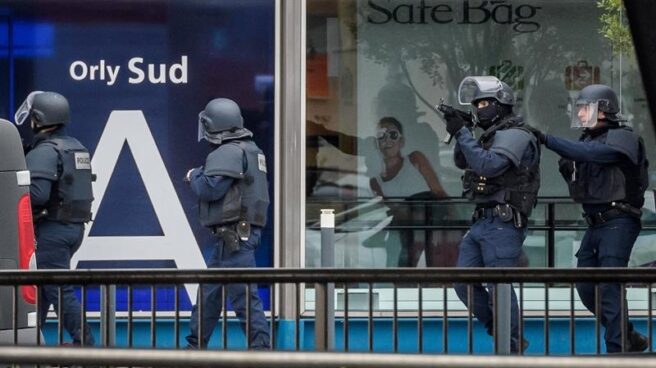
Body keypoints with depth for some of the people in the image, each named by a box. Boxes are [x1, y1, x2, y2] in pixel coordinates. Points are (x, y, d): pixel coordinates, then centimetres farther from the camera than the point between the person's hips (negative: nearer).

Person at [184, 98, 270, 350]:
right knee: (209, 290, 17)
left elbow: (210, 189, -22)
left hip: (235, 236, -11)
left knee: (243, 294, -11)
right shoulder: (248, 149, 18)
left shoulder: (230, 153, -15)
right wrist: (200, 176, 13)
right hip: (233, 234, 11)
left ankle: (260, 346, -13)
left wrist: (194, 176, -2)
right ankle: (196, 344, 25)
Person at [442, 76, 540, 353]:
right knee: (464, 283, 9)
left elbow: (488, 165, -24)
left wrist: (462, 133, -19)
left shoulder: (515, 135, -12)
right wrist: (458, 131, 4)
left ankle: (511, 349, 0)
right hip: (481, 222, 10)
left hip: (503, 224, -10)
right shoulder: (492, 135, 18)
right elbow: (462, 162, 20)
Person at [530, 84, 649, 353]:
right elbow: (580, 193, 21)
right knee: (587, 290, 10)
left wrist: (547, 140, -28)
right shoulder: (587, 141, 15)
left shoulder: (623, 138, -9)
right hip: (595, 225, 9)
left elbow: (591, 153, -28)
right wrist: (568, 173, 0)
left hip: (618, 223, -9)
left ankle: (617, 352, -11)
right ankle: (630, 340, 24)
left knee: (609, 289, -14)